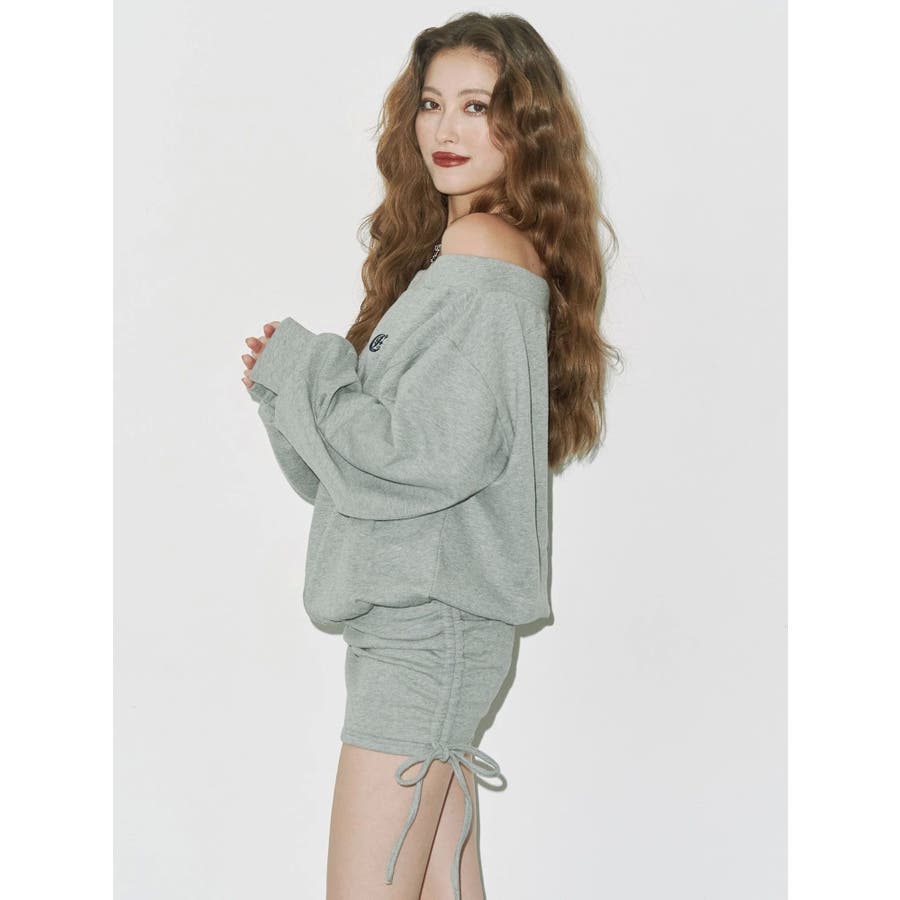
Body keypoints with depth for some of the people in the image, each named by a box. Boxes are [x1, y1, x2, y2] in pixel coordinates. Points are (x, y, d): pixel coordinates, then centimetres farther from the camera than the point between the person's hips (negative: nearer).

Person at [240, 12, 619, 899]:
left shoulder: (482, 253, -12)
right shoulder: (447, 247, 17)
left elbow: (434, 451, -21)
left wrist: (297, 368, -8)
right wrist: (294, 377, 1)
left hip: (429, 620, -9)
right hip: (426, 614, 9)